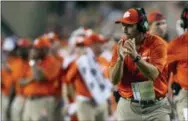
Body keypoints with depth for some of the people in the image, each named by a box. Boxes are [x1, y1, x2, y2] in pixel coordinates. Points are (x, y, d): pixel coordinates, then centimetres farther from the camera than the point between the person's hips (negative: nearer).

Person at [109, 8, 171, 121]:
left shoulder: (157, 43, -8)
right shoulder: (121, 46, 2)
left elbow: (153, 74, -21)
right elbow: (114, 80, -4)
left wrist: (136, 57, -34)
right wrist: (120, 58, -22)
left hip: (156, 107, -2)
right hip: (128, 107, 2)